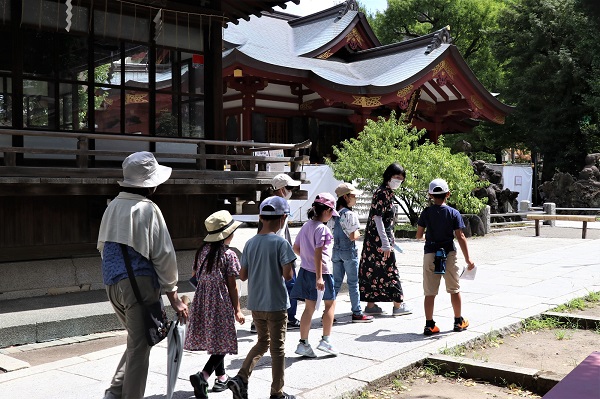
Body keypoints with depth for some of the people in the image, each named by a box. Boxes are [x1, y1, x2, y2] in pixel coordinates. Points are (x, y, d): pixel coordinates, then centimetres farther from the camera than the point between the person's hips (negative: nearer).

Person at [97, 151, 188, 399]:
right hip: (139, 283, -8)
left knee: (136, 340, 22)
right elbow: (163, 255, -12)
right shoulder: (148, 209, -11)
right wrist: (173, 295, -6)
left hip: (112, 283, 8)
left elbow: (103, 246, 19)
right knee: (139, 347, 2)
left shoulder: (113, 207, 12)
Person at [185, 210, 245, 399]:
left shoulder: (202, 251, 4)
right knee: (222, 343, 1)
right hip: (221, 303, -7)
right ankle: (202, 376, -17)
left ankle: (221, 377, 30)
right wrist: (237, 310, -3)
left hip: (202, 301, 7)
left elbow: (195, 277, 10)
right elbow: (232, 286, -10)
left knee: (213, 340, 18)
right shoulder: (228, 255, -13)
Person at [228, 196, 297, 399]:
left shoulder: (250, 243, 1)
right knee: (277, 348, 8)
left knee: (262, 342, 22)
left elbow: (242, 275, 3)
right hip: (276, 305, -5)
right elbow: (287, 275, -19)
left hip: (256, 304, 5)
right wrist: (283, 269, 2)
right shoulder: (281, 243, -15)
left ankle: (240, 378, 8)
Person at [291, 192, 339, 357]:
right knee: (330, 304, 12)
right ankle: (325, 340, 13)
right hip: (320, 271, -7)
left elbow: (295, 248, 15)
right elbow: (318, 254, -22)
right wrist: (319, 278, -23)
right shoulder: (322, 228, -16)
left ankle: (303, 343, 11)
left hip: (305, 270, 7)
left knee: (309, 307, 10)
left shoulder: (306, 225, 8)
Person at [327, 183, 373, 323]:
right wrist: (358, 233, -1)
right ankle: (357, 313, 12)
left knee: (336, 282, 12)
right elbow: (353, 236, -20)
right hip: (349, 251, -7)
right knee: (353, 283, 4)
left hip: (336, 251, 7)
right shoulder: (350, 214, -17)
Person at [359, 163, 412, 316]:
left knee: (373, 269, 11)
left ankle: (370, 305, 16)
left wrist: (389, 239, 22)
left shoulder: (388, 192, 14)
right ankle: (398, 305, 10)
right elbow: (377, 218, -21)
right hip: (380, 237, -10)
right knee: (389, 269, 0)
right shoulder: (382, 193, -17)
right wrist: (385, 243, -22)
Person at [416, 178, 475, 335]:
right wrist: (468, 259, -4)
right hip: (449, 253, 0)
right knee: (454, 290, 14)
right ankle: (458, 322, 24)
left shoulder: (426, 212, -2)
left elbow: (419, 235, 1)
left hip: (430, 254, 0)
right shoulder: (454, 213, -4)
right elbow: (460, 237, -7)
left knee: (430, 292, 5)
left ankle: (429, 325, 6)